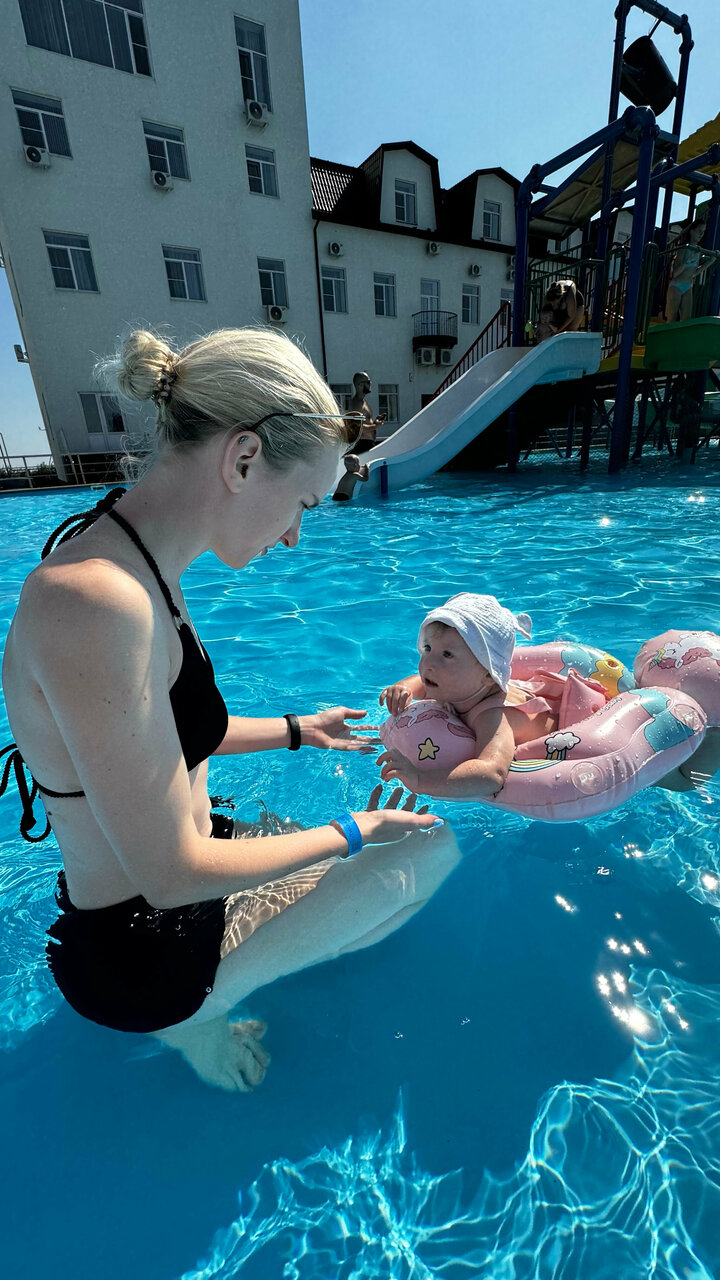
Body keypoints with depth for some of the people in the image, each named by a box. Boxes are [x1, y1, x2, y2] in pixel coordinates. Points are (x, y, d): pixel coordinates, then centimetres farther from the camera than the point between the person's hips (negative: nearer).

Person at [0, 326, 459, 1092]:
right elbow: (173, 874, -28)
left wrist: (297, 731, 13)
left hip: (160, 883, 8)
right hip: (144, 947, -8)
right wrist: (353, 833, -15)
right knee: (431, 850, -2)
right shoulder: (93, 604, -34)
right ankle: (195, 1017, 7)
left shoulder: (137, 569, -3)